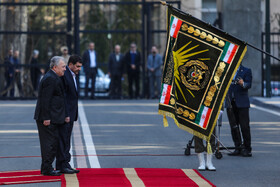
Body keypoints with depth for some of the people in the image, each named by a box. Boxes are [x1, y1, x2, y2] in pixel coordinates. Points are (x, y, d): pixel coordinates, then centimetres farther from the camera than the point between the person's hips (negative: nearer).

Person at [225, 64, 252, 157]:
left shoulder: (246, 71, 3)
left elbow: (249, 84, -9)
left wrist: (243, 84, -29)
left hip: (242, 103, -4)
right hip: (230, 103, 4)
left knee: (244, 127, -5)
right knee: (234, 127, 5)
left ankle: (247, 149, 2)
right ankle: (238, 148, 11)